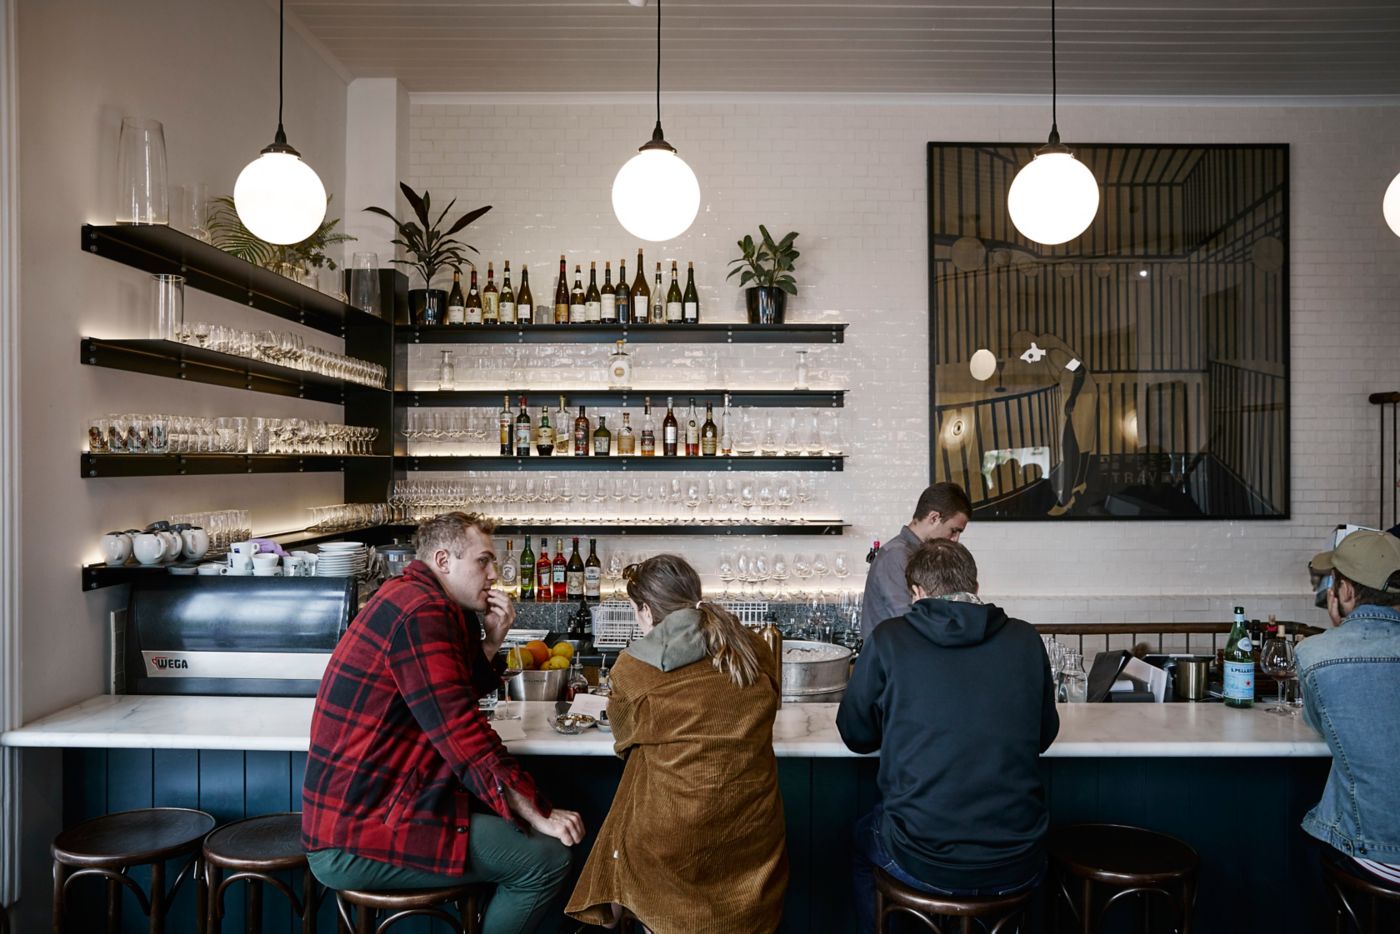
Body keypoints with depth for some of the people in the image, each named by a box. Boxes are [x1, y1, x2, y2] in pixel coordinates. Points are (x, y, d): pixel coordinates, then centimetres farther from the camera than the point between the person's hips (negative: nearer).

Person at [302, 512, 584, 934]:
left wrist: (491, 640, 3)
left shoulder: (413, 599, 14)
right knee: (547, 859, -12)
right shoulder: (421, 611, -18)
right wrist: (538, 814, -17)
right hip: (356, 838, -10)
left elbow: (457, 700, 18)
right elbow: (462, 732, -23)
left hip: (357, 809, 10)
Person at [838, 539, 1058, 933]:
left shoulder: (889, 638, -10)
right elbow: (1044, 735, 11)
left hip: (924, 864, -2)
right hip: (1018, 869, 3)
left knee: (864, 835, 31)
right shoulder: (1025, 640, -3)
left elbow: (856, 735, 2)